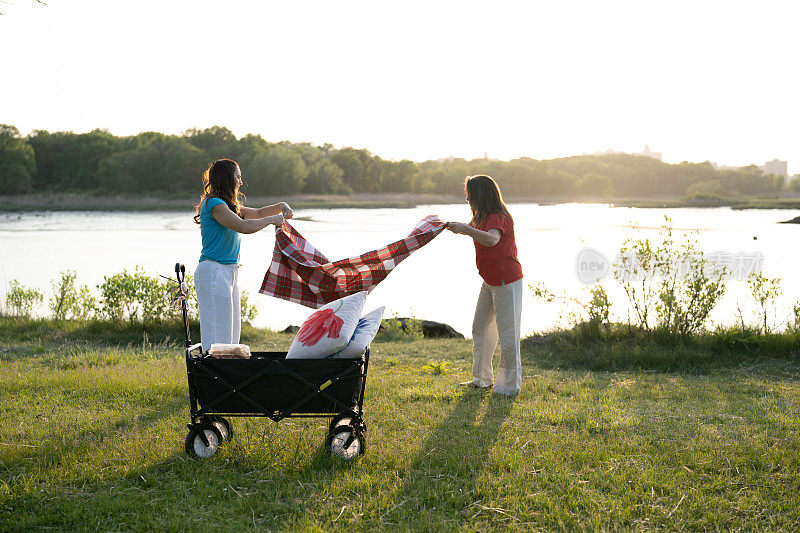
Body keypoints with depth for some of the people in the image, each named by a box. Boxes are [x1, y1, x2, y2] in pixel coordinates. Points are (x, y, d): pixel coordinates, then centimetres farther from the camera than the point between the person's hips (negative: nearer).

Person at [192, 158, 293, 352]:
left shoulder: (229, 205, 17)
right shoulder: (214, 204, -13)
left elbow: (257, 213, 29)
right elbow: (243, 226, -23)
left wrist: (281, 206, 13)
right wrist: (272, 219, -11)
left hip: (230, 272, 10)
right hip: (213, 272, -10)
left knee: (230, 333, 11)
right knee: (216, 335, -9)